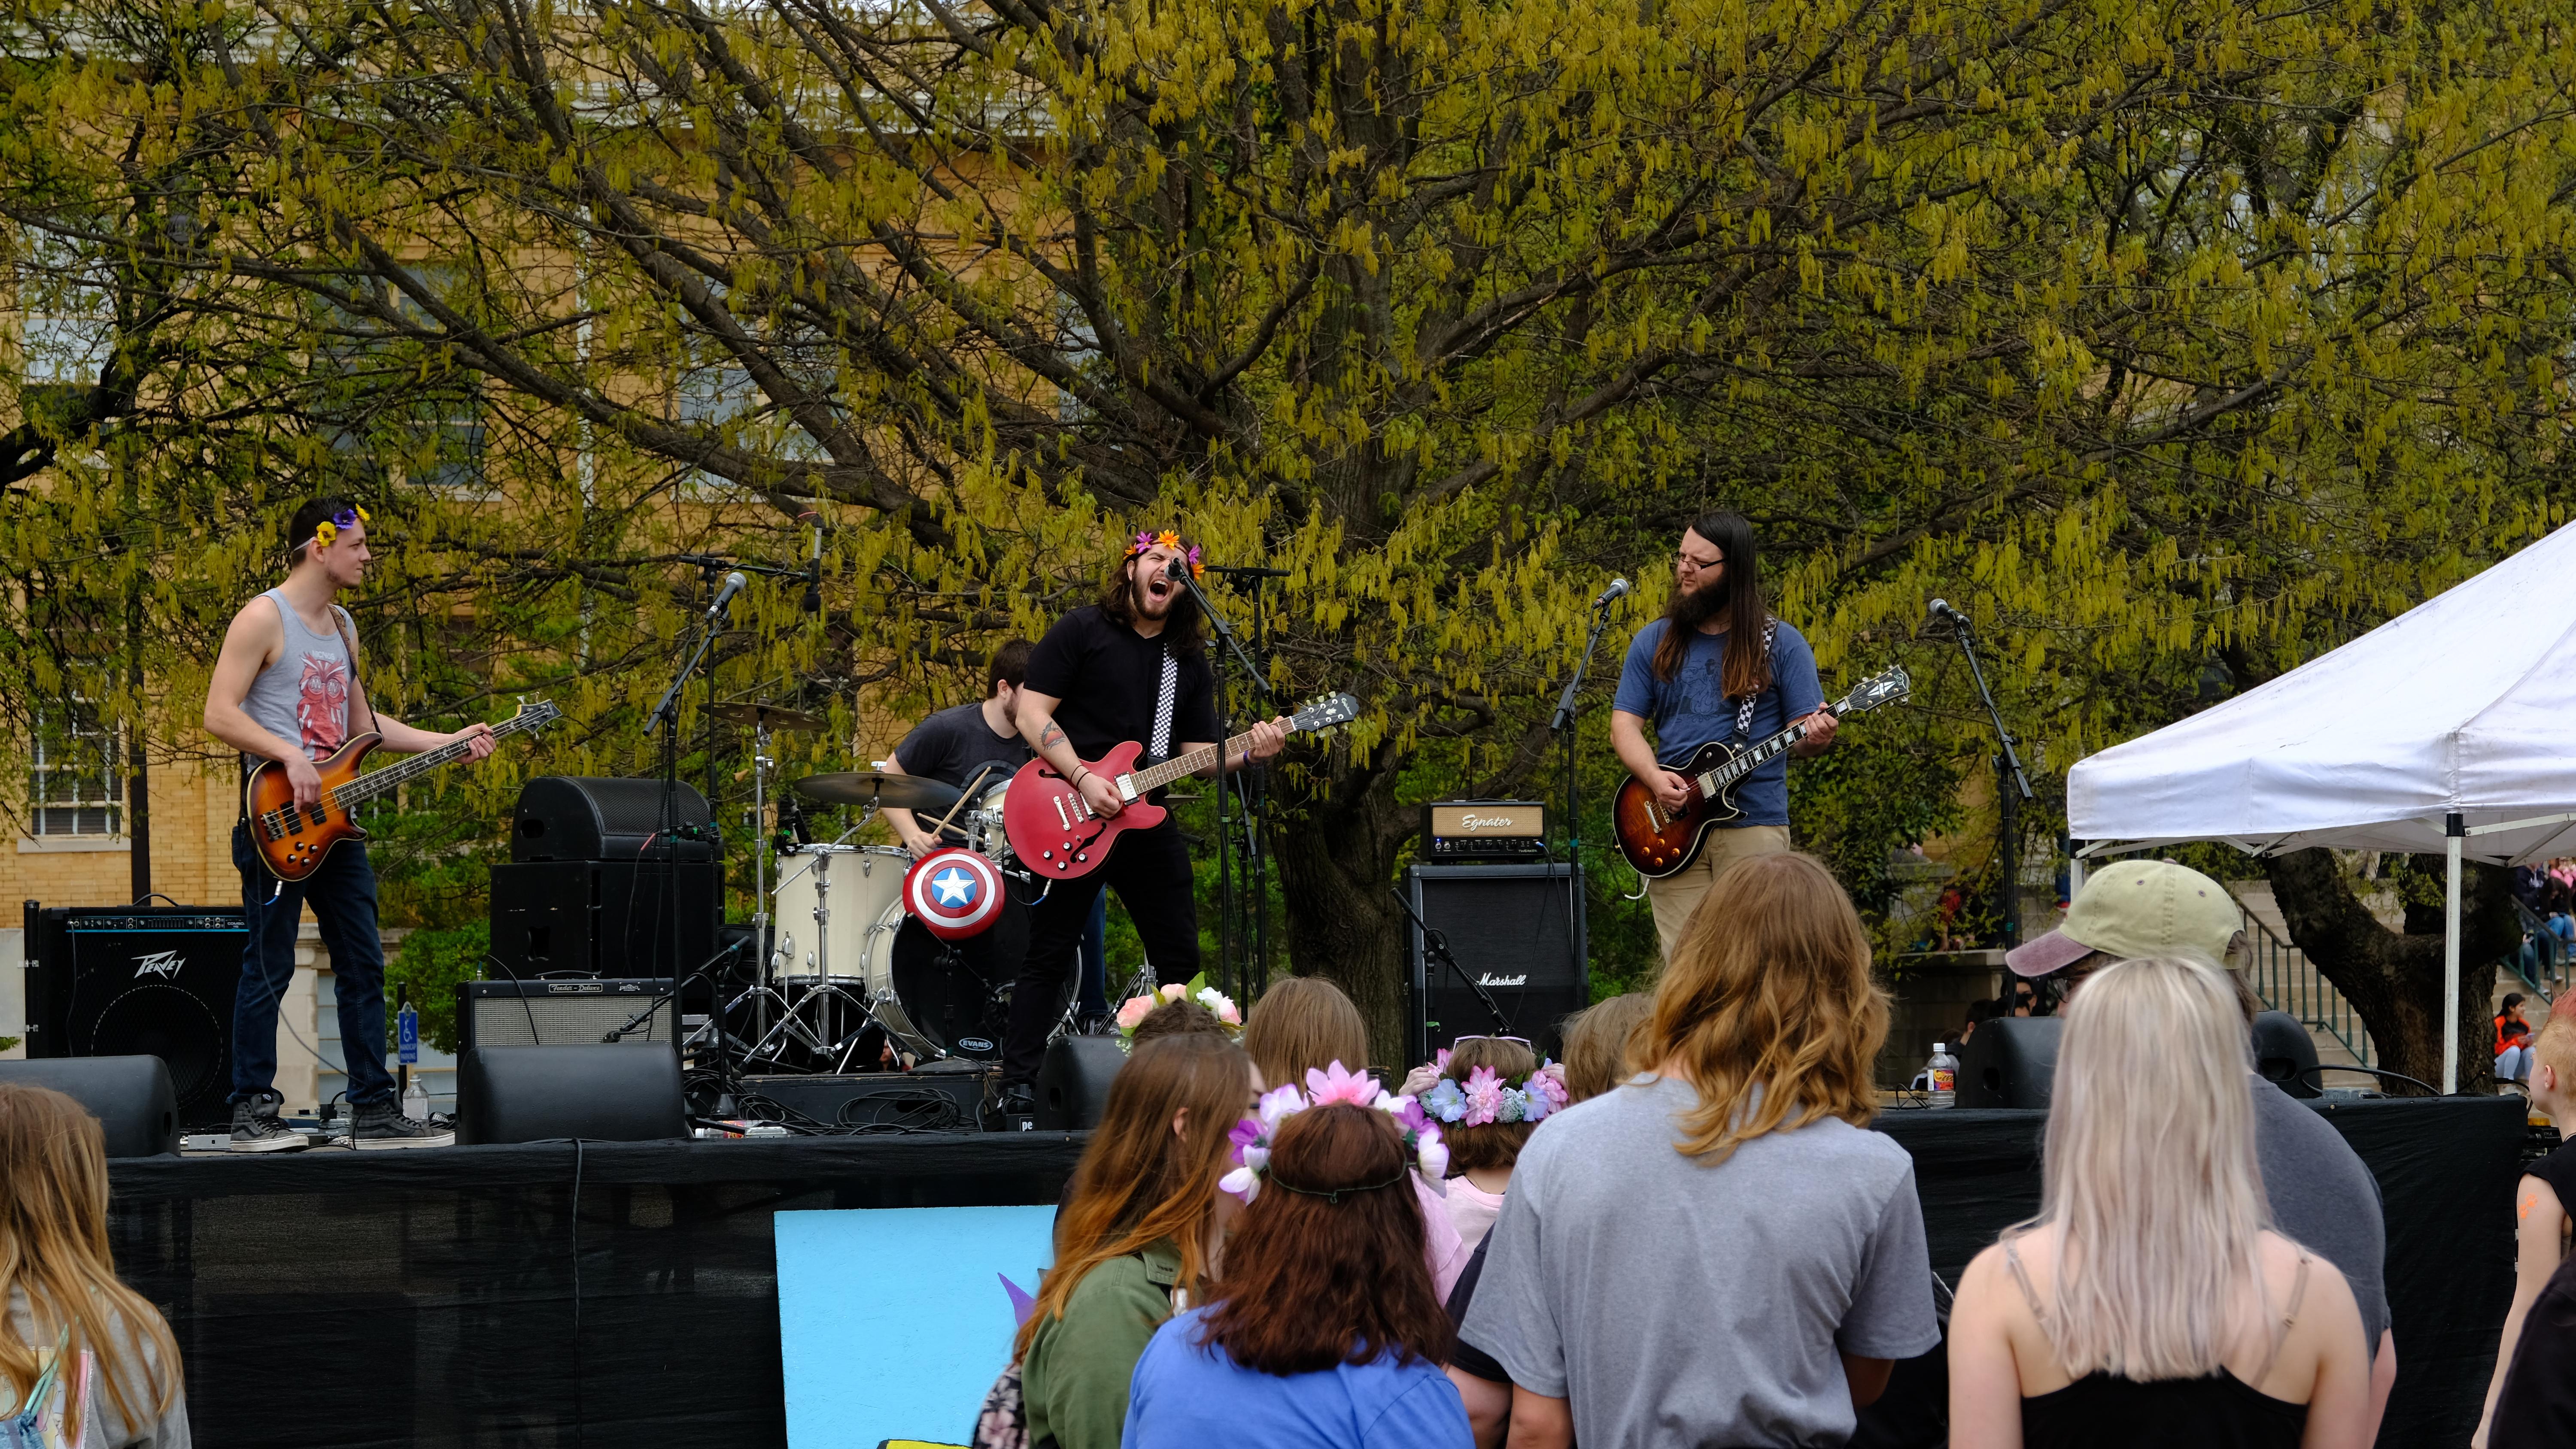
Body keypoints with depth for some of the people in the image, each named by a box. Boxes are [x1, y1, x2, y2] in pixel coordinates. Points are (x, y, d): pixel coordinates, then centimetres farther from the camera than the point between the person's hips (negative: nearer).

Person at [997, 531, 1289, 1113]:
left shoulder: (1190, 661, 12)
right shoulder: (1082, 630, -3)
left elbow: (1198, 752, 10)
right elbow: (1032, 714, -8)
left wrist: (1247, 755, -11)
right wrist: (1082, 778, -19)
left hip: (1145, 821, 5)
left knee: (1180, 957, 6)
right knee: (1048, 956, -2)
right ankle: (1018, 1087, 3)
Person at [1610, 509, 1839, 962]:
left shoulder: (1780, 644, 5)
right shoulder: (1654, 642, 12)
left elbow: (1806, 732, 4)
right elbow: (1624, 724, 9)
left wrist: (1815, 738, -21)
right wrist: (1654, 778, -10)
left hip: (1755, 823, -2)